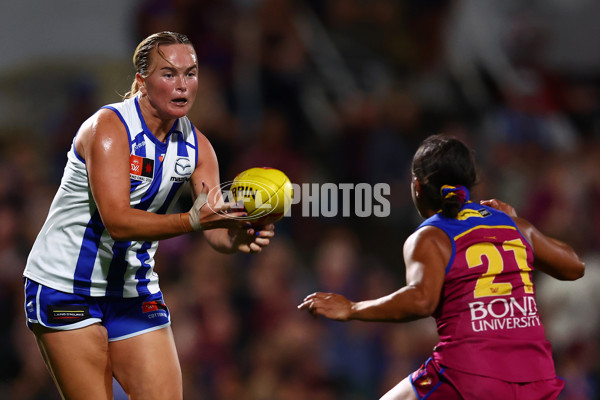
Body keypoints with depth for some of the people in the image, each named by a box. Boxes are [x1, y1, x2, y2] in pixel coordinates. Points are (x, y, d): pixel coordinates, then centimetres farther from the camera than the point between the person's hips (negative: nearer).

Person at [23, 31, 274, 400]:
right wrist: (193, 221, -42)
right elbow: (117, 221, -30)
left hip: (134, 289, 6)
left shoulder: (196, 145, -1)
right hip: (65, 286, -6)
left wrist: (238, 236, -34)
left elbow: (217, 229, -9)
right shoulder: (108, 128, -19)